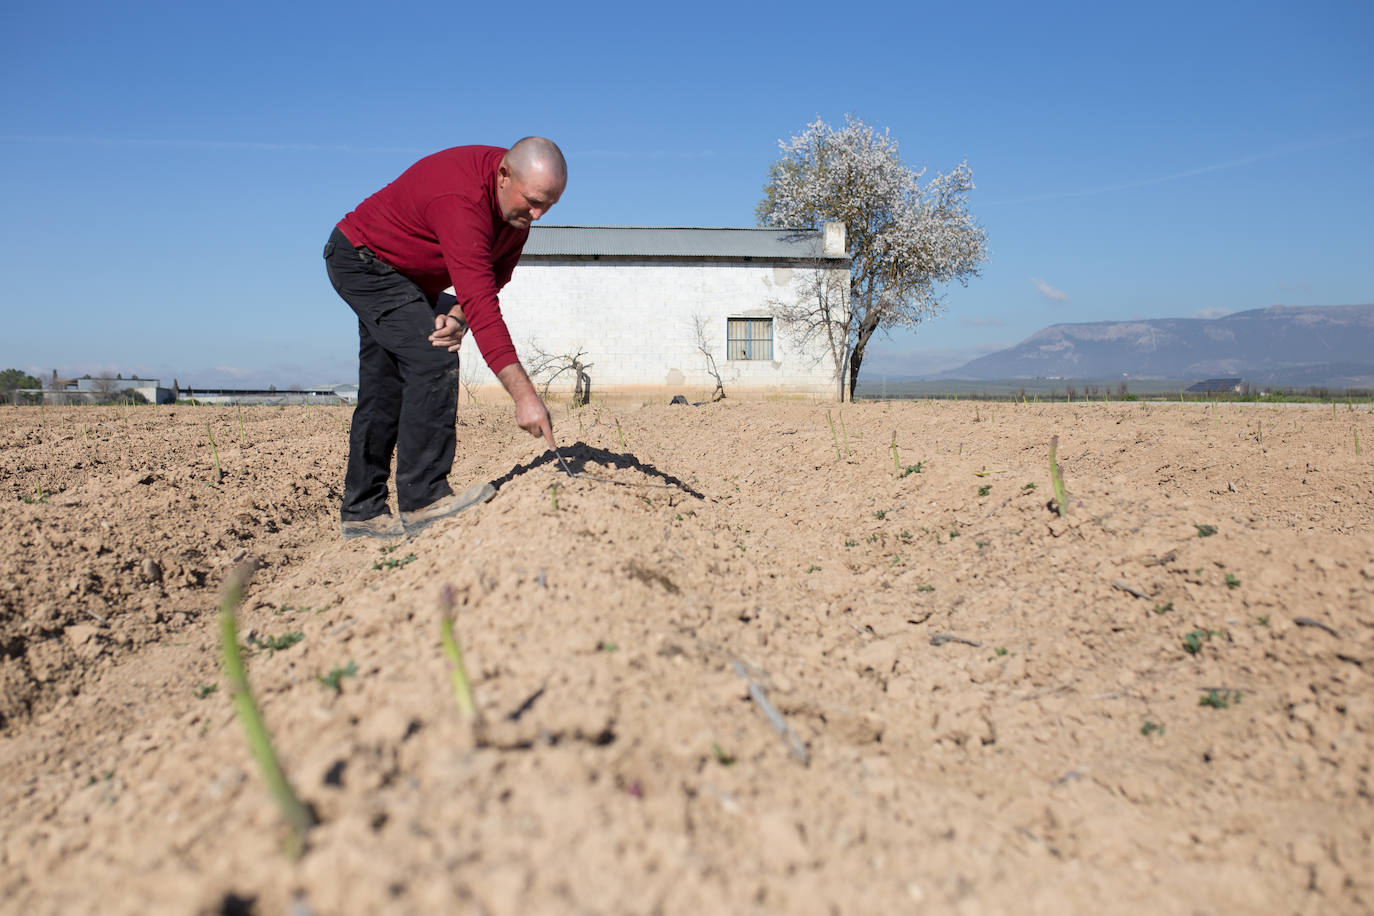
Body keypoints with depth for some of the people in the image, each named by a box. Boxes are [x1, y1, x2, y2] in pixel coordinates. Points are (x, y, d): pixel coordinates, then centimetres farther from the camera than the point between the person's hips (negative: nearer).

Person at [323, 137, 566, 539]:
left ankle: (361, 513, 15)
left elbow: (494, 276, -3)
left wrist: (458, 315, -24)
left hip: (404, 276, 9)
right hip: (362, 259, -9)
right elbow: (482, 303, -45)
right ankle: (423, 499, -23)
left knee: (385, 389, 8)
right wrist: (523, 394, -48)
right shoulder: (461, 200, -38)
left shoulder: (518, 201, -10)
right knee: (434, 360, -25)